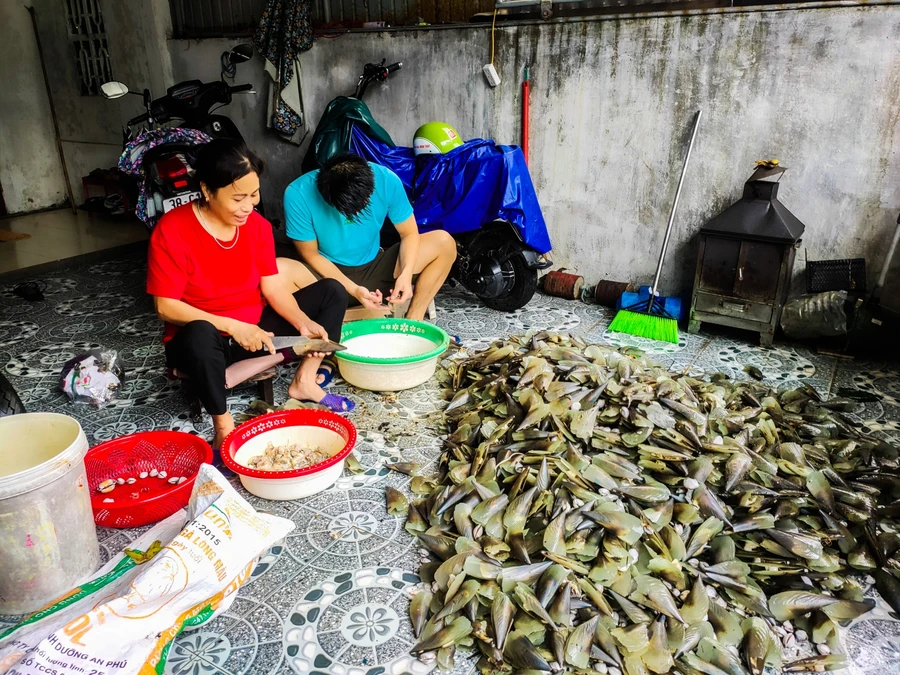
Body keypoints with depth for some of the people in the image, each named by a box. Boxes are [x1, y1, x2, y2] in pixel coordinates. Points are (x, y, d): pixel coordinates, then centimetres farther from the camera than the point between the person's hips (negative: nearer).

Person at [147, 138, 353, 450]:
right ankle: (223, 427, -22)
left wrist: (303, 323, -21)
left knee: (332, 291, -3)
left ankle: (304, 380, -4)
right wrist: (233, 327, -28)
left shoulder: (258, 225, -3)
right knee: (199, 335, -43)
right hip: (207, 339, -5)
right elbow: (166, 307, -20)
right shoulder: (171, 231, -19)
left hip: (256, 329, 6)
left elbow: (272, 287, -3)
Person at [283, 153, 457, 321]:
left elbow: (409, 233, -5)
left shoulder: (386, 180, -17)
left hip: (374, 269, 4)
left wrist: (406, 274, -24)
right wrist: (353, 289, -23)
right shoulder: (298, 195, -23)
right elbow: (310, 254, -12)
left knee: (444, 243, -18)